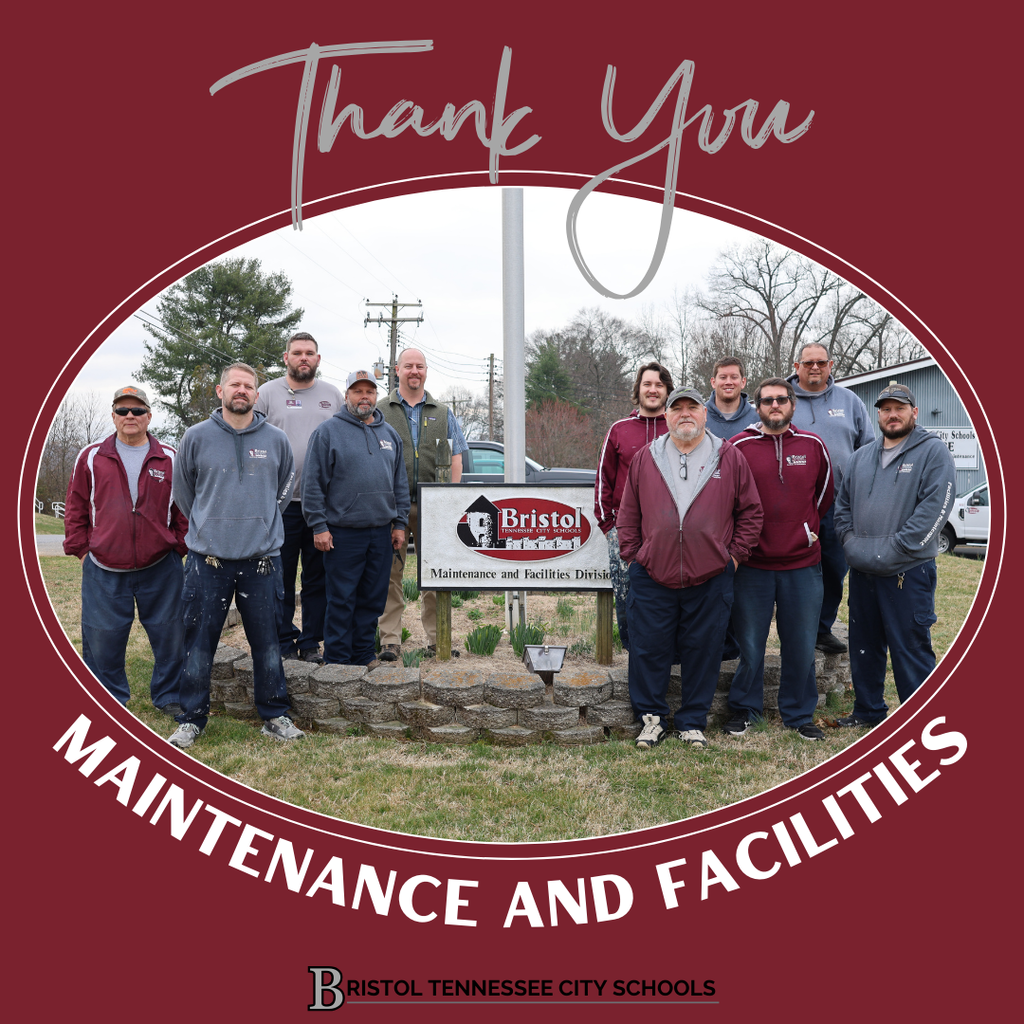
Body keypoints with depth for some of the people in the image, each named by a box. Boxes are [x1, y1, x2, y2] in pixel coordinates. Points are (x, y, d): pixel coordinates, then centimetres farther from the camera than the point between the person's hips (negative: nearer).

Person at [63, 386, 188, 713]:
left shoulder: (170, 459, 4)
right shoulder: (91, 457, 5)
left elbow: (185, 509, 7)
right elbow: (75, 508, 9)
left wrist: (181, 549, 2)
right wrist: (81, 550, 4)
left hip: (160, 569, 0)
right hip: (103, 571, 0)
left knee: (169, 635, 6)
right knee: (102, 638, 6)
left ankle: (169, 697, 23)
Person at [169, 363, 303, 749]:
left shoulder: (276, 440, 4)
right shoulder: (197, 437, 2)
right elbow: (183, 491, 13)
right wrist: (206, 527, 14)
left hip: (262, 558, 1)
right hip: (207, 558, 0)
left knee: (267, 643, 8)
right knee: (199, 644, 6)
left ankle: (275, 716, 21)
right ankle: (191, 719, 20)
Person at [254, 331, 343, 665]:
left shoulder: (333, 396, 13)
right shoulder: (267, 393, 5)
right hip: (280, 501, -2)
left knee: (319, 578, 7)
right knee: (280, 577, 3)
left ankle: (311, 643, 16)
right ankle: (284, 642, 14)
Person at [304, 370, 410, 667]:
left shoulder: (390, 434, 14)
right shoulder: (328, 431, -2)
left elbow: (400, 483, 16)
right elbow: (313, 483, -5)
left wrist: (400, 523, 10)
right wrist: (319, 527, -11)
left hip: (382, 533, 5)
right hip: (343, 533, -5)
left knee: (373, 598, 11)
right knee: (341, 600, 0)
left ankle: (363, 654, 23)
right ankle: (337, 659, 11)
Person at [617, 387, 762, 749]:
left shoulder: (730, 458, 4)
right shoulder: (645, 458, 7)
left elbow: (750, 512, 8)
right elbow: (628, 514, 11)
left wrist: (735, 555, 2)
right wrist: (631, 555, 4)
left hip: (711, 579, 0)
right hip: (652, 576, 1)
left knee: (702, 651, 7)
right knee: (649, 650, 5)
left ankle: (692, 722, 22)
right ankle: (652, 717, 21)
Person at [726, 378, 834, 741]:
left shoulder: (813, 446, 5)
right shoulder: (739, 447, -1)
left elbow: (825, 493, 18)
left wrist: (806, 527, 13)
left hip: (803, 564, 2)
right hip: (752, 564, -2)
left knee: (801, 644, 9)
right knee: (749, 643, 6)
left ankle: (799, 714, 24)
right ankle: (744, 709, 22)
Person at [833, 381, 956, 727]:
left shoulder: (933, 451, -4)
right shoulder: (861, 457, 15)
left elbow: (934, 508, -14)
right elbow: (843, 504, 18)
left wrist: (894, 549, -17)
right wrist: (851, 543, 2)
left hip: (909, 571, -6)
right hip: (861, 571, 7)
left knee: (911, 648, -3)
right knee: (864, 646, 15)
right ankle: (868, 711, 30)